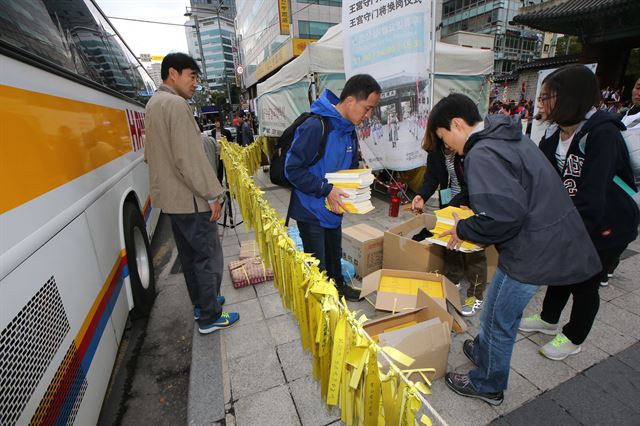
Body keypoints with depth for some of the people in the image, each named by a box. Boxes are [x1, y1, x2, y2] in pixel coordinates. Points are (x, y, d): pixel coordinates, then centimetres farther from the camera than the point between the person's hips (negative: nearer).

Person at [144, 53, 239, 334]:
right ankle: (209, 317, 12)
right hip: (189, 198, -10)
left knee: (189, 255, 19)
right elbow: (189, 157, -23)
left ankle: (201, 303, 34)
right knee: (209, 256, 0)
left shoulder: (153, 104, 17)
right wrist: (212, 194, -17)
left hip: (169, 196, 10)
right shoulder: (175, 104, -15)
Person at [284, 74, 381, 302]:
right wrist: (326, 190, -27)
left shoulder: (349, 129, 3)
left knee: (335, 255, 26)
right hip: (312, 211, -8)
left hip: (335, 208, 8)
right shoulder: (315, 126, -24)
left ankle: (337, 286, 49)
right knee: (317, 266, 6)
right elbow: (292, 169, -24)